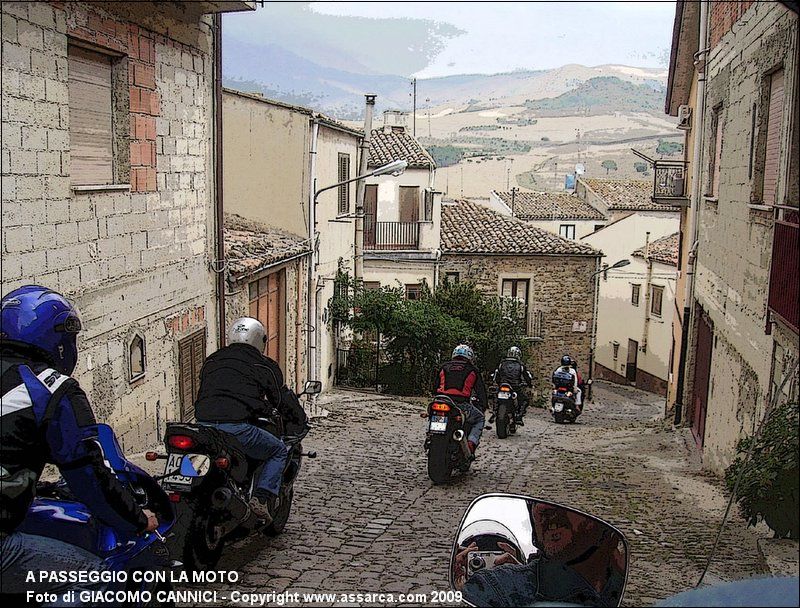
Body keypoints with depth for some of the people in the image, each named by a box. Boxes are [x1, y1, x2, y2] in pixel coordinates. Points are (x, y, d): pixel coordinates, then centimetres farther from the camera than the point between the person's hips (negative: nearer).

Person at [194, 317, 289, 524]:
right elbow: (281, 400, 16)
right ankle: (261, 498, -1)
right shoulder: (265, 366, 10)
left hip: (202, 424, 5)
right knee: (279, 451, 16)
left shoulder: (211, 361, 23)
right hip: (237, 427, -5)